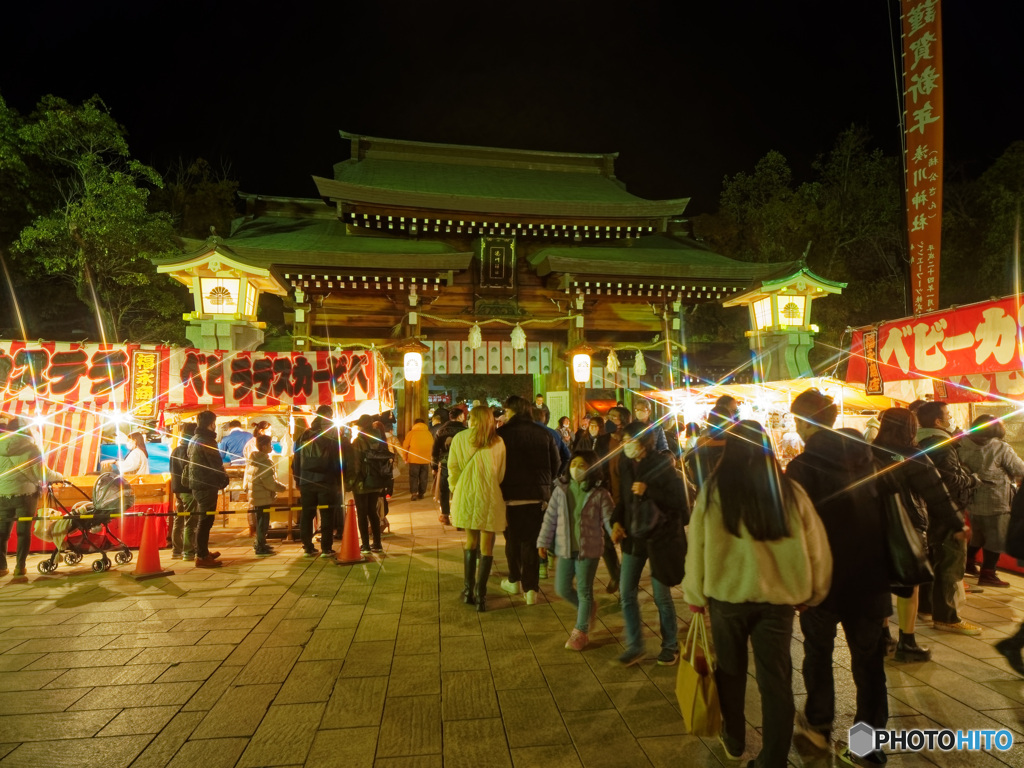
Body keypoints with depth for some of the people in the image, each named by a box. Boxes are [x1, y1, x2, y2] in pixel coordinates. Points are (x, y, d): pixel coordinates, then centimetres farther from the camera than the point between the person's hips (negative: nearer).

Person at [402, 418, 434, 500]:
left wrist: (406, 458, 8)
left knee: (413, 477, 7)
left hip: (413, 459, -2)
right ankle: (421, 493, 17)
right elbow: (432, 447, 7)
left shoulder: (411, 433, -3)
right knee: (423, 477, 12)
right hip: (426, 460, 2)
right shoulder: (429, 434, 5)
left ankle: (413, 493, -2)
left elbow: (405, 446, -1)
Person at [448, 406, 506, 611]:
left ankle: (469, 591, 20)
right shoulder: (498, 442, 0)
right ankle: (480, 595, 5)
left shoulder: (459, 438, -1)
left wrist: (456, 490, 12)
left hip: (466, 495, 1)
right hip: (490, 497, -1)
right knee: (486, 546, 6)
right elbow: (501, 473, 4)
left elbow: (453, 468, -1)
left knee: (470, 541, 16)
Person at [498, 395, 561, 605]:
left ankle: (514, 581, 29)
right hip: (538, 493, 2)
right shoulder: (543, 433, 1)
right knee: (532, 540, 8)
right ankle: (531, 588, 7)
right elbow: (556, 462, 4)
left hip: (511, 494, -2)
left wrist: (498, 488, 8)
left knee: (513, 538, 16)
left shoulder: (503, 432, -8)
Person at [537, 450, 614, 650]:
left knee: (584, 591, 7)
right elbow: (550, 517, 4)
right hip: (565, 549, 3)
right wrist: (543, 541, 4)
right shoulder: (561, 490, -1)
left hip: (589, 549, -3)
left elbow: (609, 517, -7)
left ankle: (580, 631, 25)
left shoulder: (599, 494, -9)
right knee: (562, 589, 8)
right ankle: (588, 608, 37)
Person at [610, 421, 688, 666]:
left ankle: (670, 646, 30)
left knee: (661, 596, 8)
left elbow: (678, 500, -18)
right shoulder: (625, 465, 2)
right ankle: (634, 646, 21)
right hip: (633, 536, 5)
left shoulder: (662, 465, -15)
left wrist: (648, 490, -26)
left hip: (660, 537, -5)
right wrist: (617, 522, -1)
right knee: (626, 593, 4)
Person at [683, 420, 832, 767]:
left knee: (730, 672, 21)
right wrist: (811, 594, 15)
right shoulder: (790, 490, -6)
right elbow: (817, 547, 1)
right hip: (778, 596, 0)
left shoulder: (713, 489, -10)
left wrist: (695, 595, 8)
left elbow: (696, 546, -4)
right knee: (776, 680, 13)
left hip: (727, 594, 0)